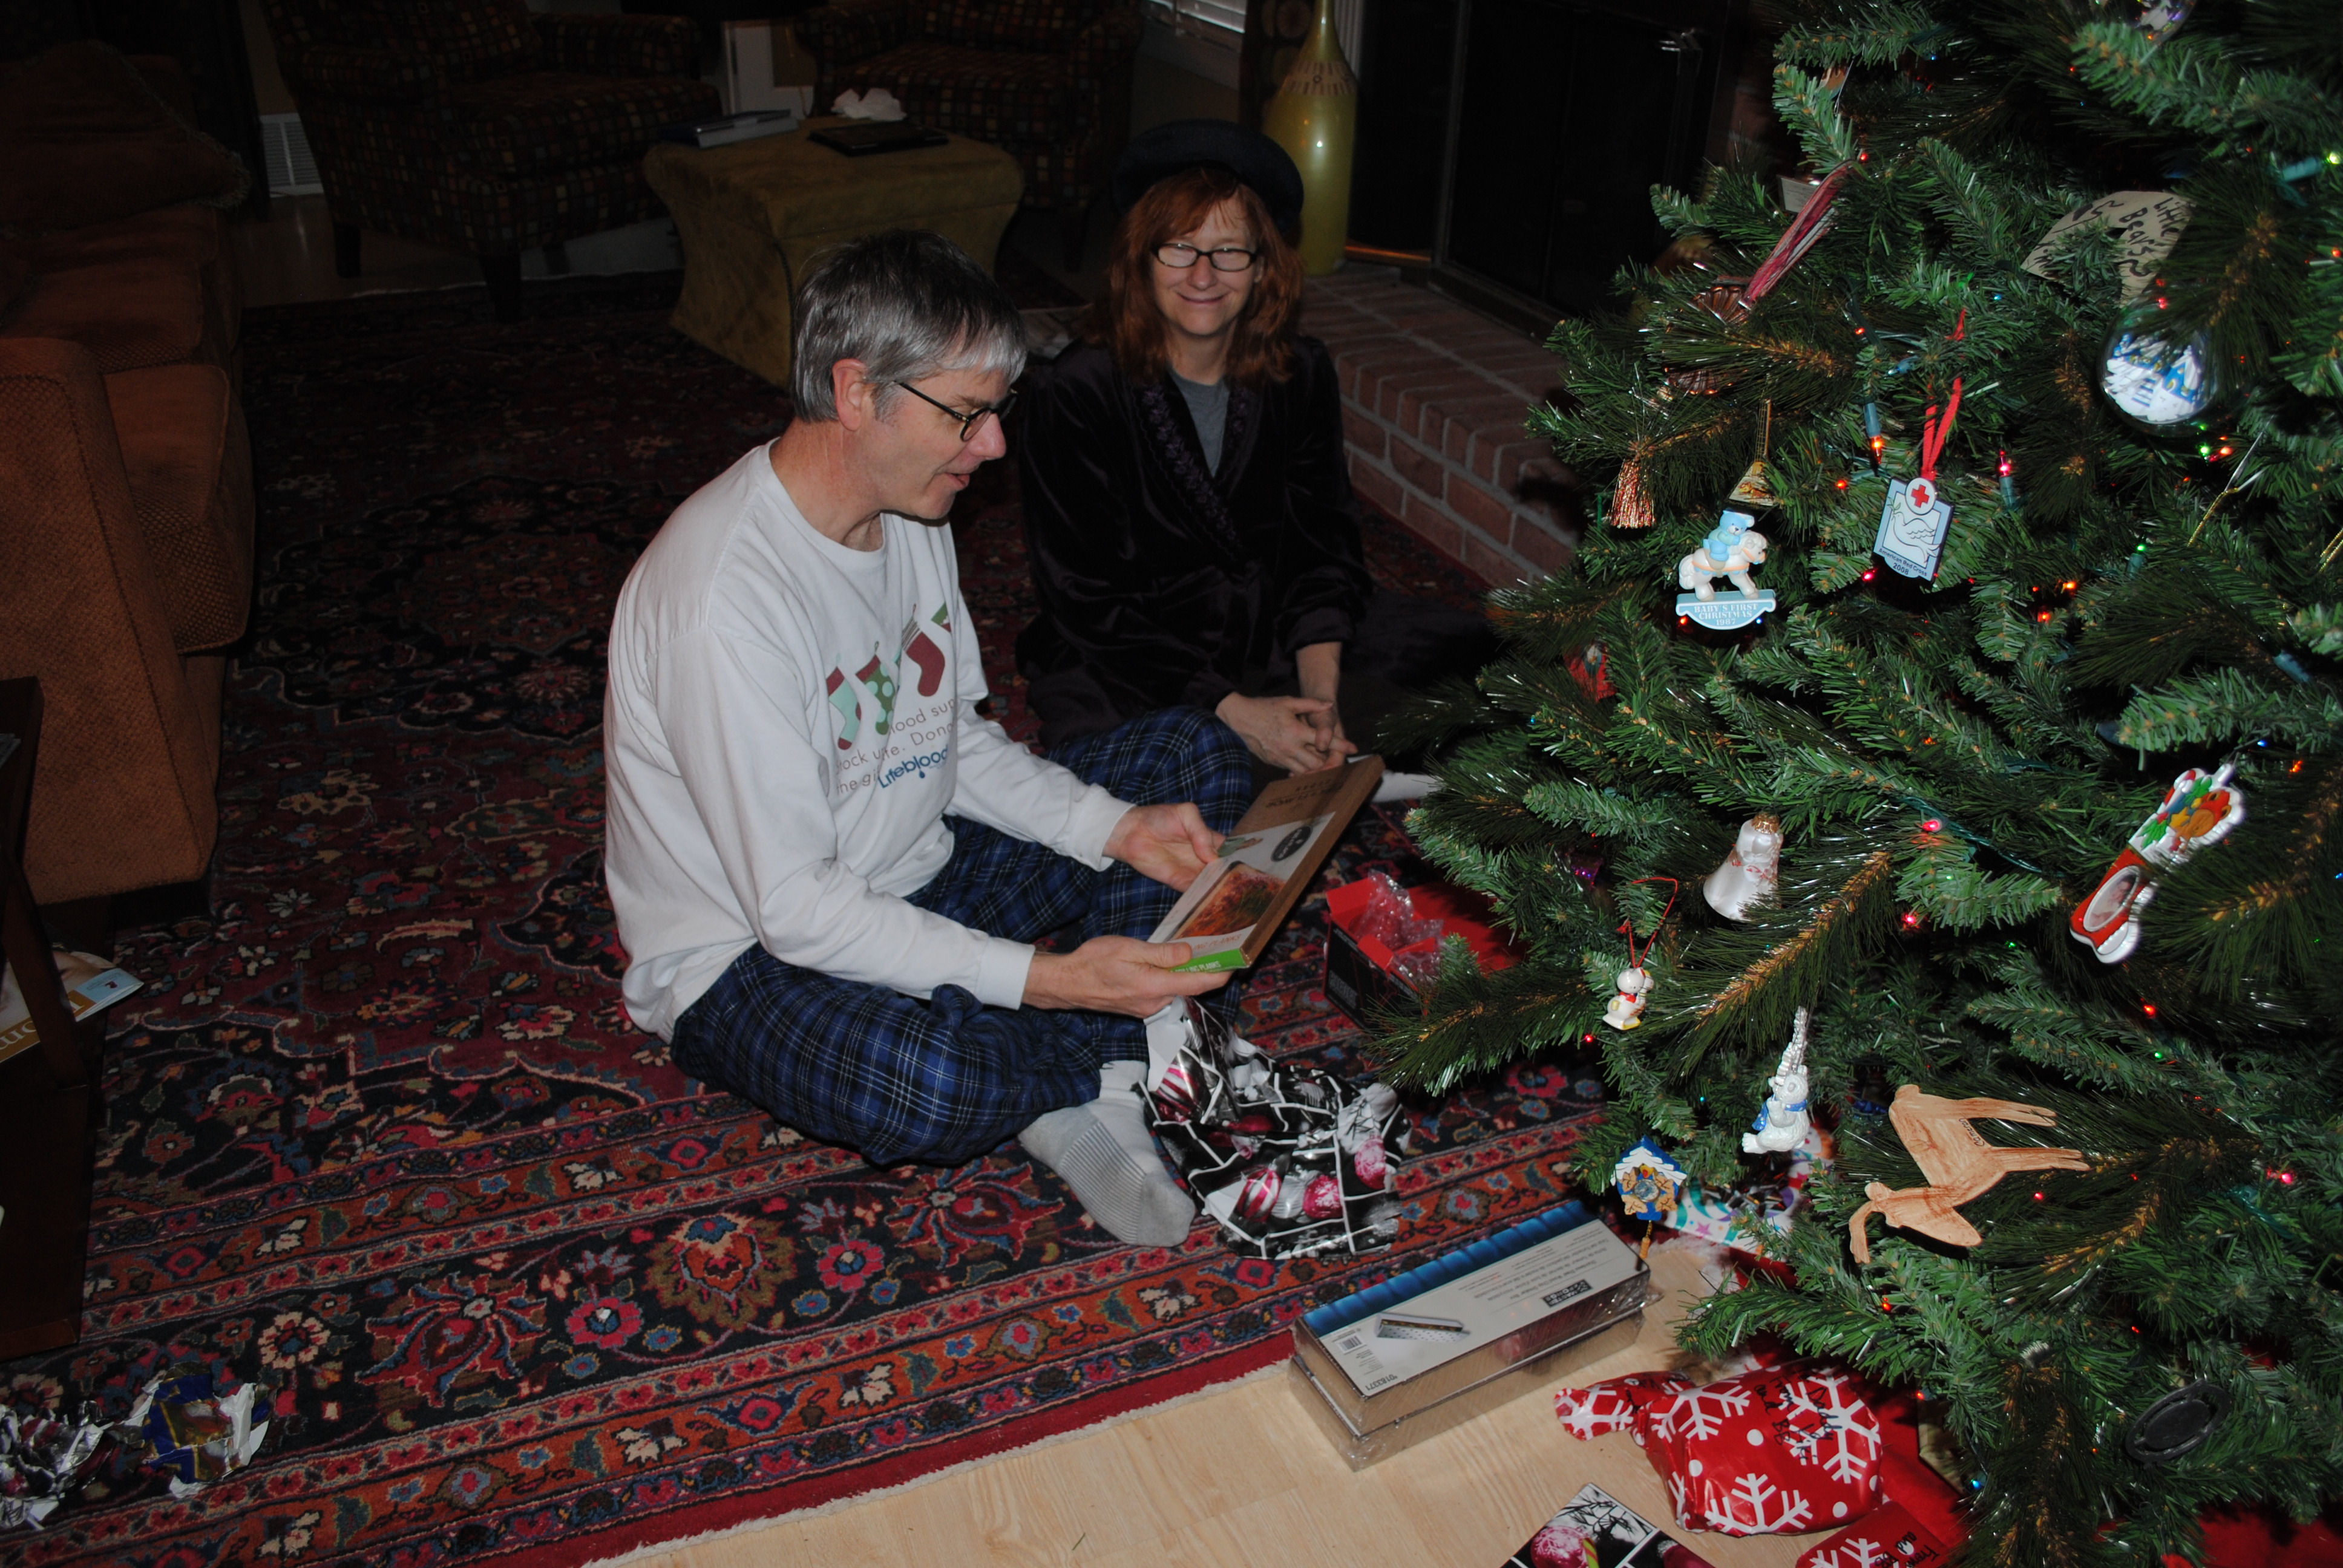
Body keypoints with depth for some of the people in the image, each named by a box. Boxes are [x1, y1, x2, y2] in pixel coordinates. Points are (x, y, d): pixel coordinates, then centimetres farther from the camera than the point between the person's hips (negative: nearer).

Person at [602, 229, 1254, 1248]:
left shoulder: (910, 510, -1)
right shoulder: (724, 595, -29)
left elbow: (957, 740, 7)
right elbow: (796, 909, -29)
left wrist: (1116, 830, -9)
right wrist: (1045, 979, -33)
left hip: (914, 880, 9)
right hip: (749, 956, -8)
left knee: (1194, 760, 3)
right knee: (921, 1084, -42)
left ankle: (1081, 1090, -13)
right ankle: (1124, 1054, -4)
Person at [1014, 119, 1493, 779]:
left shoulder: (1301, 374, 3)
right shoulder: (1071, 394, -12)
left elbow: (1325, 546, 3)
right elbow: (1088, 602, -14)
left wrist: (1321, 691, -16)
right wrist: (1234, 712, -22)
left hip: (1283, 643, 5)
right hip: (1133, 672, -4)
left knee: (1469, 652, -12)